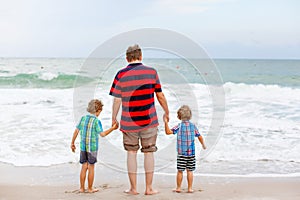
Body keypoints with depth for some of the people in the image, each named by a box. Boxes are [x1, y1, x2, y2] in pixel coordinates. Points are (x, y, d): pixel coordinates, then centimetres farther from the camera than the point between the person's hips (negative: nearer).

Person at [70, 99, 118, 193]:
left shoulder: (83, 118, 5)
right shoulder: (96, 121, -11)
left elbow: (76, 131, 7)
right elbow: (102, 134, -16)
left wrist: (72, 143, 15)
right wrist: (112, 128, -9)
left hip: (83, 147, 5)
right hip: (92, 147, -5)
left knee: (84, 167, 12)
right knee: (91, 167, 5)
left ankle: (82, 188, 16)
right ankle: (90, 188, 12)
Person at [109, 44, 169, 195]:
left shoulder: (121, 74, -6)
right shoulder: (151, 72, -3)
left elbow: (117, 99, -4)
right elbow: (160, 96, 3)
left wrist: (114, 118, 10)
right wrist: (167, 113, 18)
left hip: (128, 122, 0)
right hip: (149, 121, 0)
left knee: (131, 153, 11)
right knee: (148, 153, 10)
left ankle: (133, 188, 14)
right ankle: (149, 188, 13)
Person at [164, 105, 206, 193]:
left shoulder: (179, 126, -8)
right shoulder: (193, 126, 4)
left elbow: (168, 132, -16)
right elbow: (199, 137, 13)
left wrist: (166, 122, -11)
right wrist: (203, 145, 29)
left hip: (181, 153, -3)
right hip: (191, 153, 3)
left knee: (180, 170, 5)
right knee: (189, 171, 7)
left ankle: (178, 188, 13)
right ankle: (190, 188, 9)